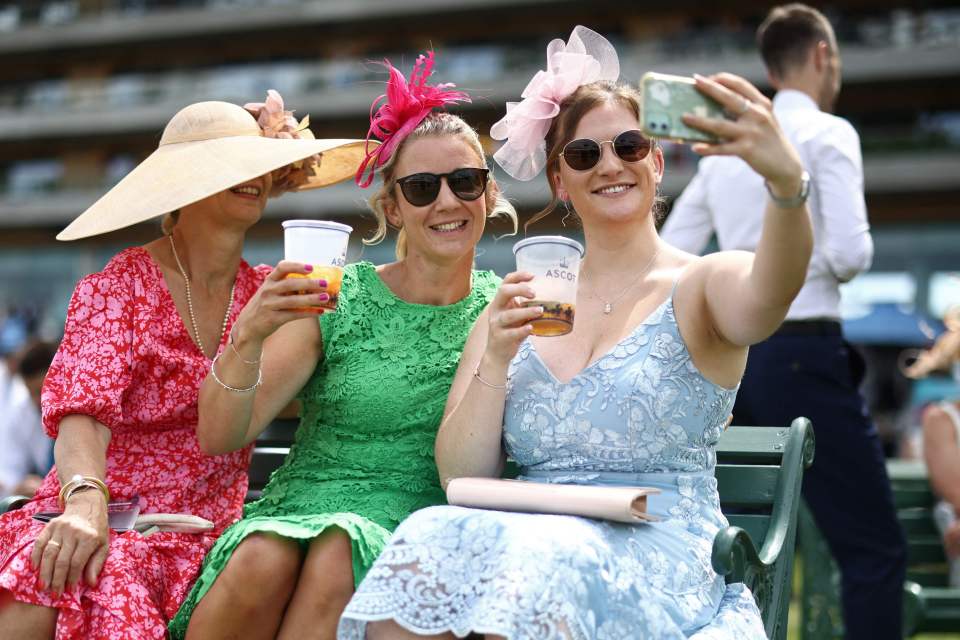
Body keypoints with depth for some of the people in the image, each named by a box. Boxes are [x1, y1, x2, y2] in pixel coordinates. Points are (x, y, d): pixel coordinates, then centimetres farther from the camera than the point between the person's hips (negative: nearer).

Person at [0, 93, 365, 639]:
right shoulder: (120, 287, 2)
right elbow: (81, 411, -12)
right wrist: (86, 501, -32)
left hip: (199, 541, 3)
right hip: (101, 526, -3)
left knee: (115, 587, -30)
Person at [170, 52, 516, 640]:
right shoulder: (339, 300, 2)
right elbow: (220, 438, -3)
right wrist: (248, 337, -22)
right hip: (296, 512, 0)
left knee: (339, 555, -33)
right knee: (265, 561, -33)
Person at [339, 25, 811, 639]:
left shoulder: (699, 286, 3)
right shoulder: (524, 305, 15)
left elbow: (764, 299, -25)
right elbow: (461, 476, 10)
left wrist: (787, 180, -45)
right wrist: (496, 359, -7)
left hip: (658, 559, -3)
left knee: (540, 559, -36)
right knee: (428, 542, -30)